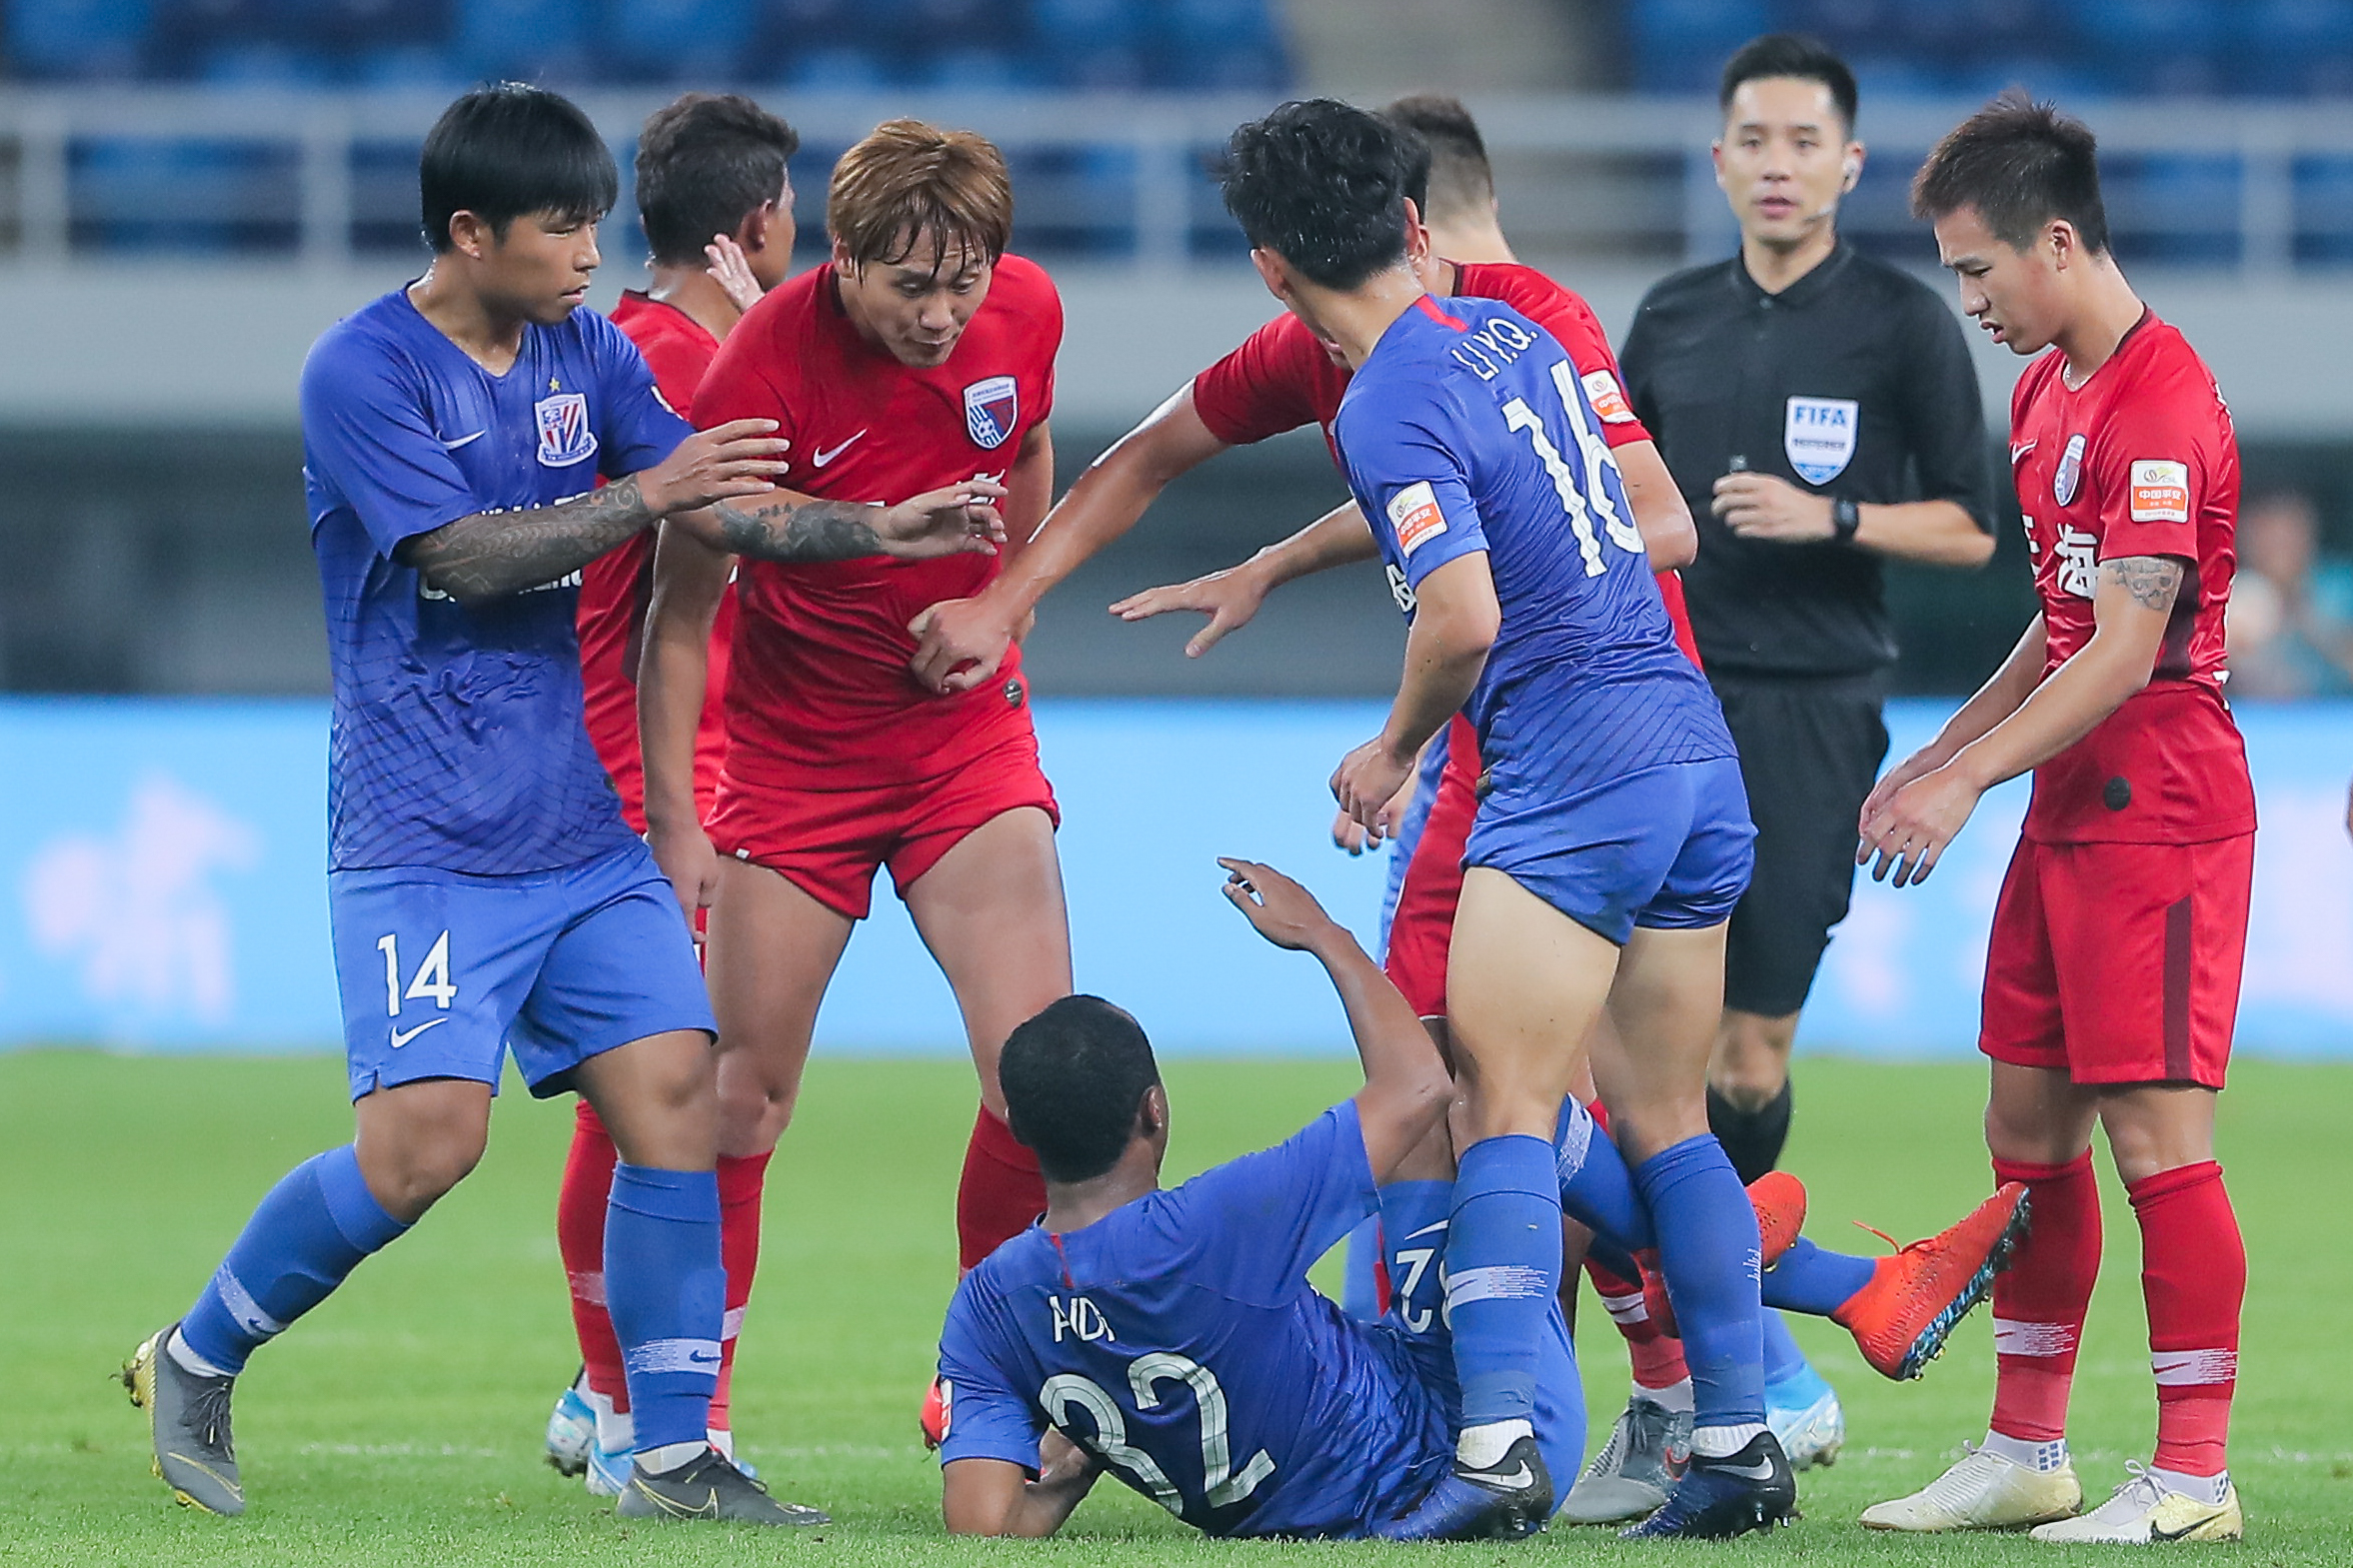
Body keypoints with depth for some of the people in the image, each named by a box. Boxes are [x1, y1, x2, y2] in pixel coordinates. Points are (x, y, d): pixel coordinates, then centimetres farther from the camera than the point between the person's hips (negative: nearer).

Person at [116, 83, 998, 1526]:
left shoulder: (588, 353, 10)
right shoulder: (364, 373, -10)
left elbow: (715, 502, 13)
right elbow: (467, 557, -18)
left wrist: (880, 531, 1)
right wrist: (646, 495, -19)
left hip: (584, 835, 7)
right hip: (426, 845, -7)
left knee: (674, 1092, -5)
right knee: (427, 1138, -16)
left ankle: (674, 1460, 0)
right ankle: (195, 1363, 5)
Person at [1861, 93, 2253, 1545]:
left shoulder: (2162, 406, -17)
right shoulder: (2047, 390, 14)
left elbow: (2126, 652, -21)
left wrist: (1970, 780, -21)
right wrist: (1939, 756, 16)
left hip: (2159, 812, -10)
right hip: (2068, 814, 10)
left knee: (2156, 1135, -9)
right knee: (2029, 1125, 11)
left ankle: (2196, 1478, -6)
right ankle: (2027, 1454, 18)